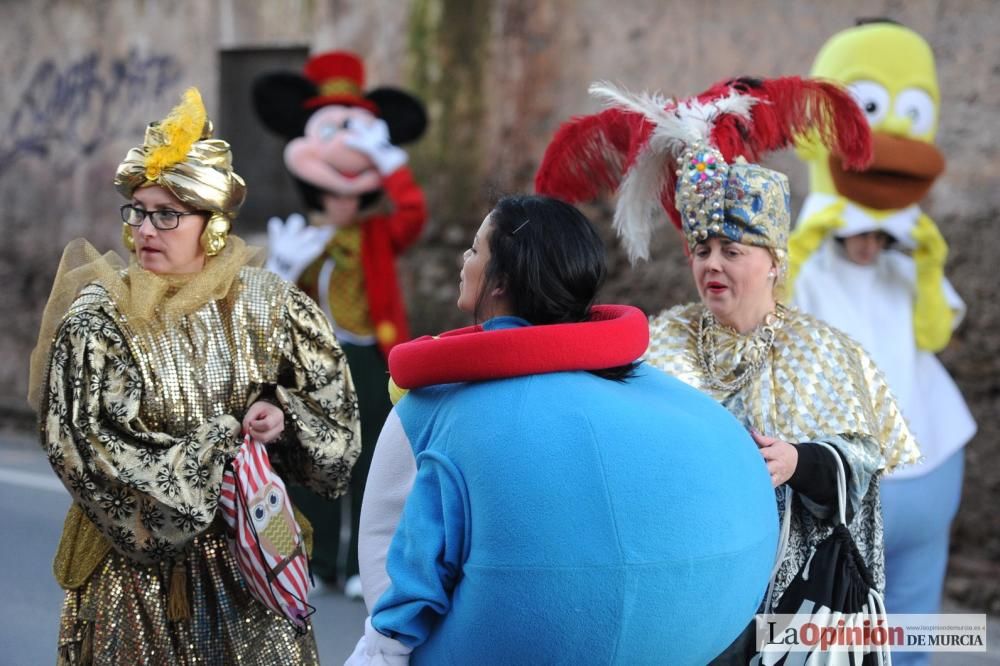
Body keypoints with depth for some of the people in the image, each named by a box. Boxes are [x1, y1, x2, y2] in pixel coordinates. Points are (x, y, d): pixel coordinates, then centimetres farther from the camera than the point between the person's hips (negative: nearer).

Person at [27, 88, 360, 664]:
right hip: (138, 556, -2)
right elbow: (97, 445, -15)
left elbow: (330, 391, 11)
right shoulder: (96, 320, -9)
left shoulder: (266, 304, 0)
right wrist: (221, 439, -15)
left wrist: (282, 413, -11)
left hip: (248, 547, 2)